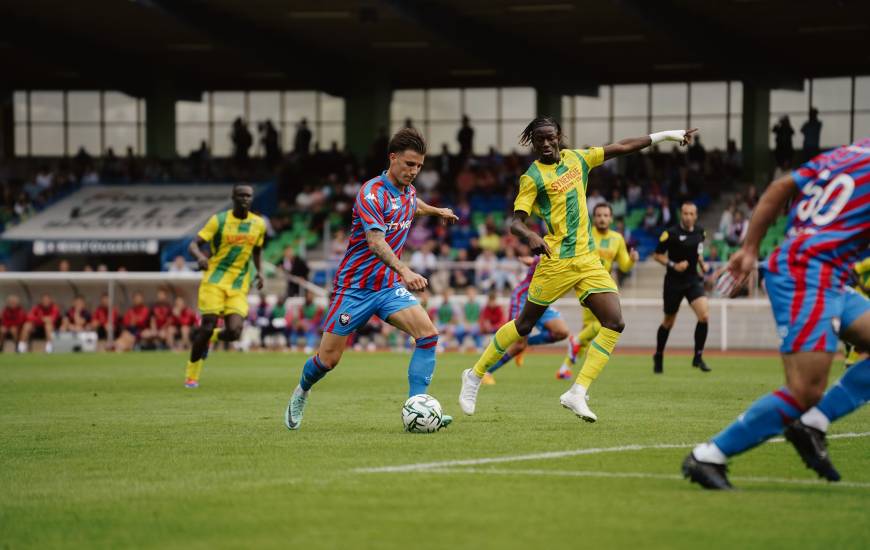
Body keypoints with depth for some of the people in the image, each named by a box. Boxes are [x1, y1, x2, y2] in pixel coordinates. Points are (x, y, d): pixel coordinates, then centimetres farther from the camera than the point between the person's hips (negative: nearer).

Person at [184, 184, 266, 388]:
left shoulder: (258, 224, 7)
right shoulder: (219, 220, -4)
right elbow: (193, 244, -8)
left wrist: (259, 272, 6)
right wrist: (200, 256, -31)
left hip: (239, 287, 3)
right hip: (214, 281, -3)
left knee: (234, 332, -14)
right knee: (208, 325, -11)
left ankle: (208, 337, 22)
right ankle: (191, 374, 8)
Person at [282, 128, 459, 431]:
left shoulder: (407, 191, 4)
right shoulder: (372, 193, -21)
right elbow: (376, 241, -37)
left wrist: (438, 211, 48)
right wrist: (404, 271, -51)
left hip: (389, 286, 6)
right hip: (355, 287, -6)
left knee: (428, 334, -19)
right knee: (327, 360, 1)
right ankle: (301, 392, 34)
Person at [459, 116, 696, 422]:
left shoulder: (575, 158, 10)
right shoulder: (533, 177, -7)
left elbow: (620, 148, 17)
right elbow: (515, 222, -14)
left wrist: (664, 135, 16)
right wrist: (531, 237, -36)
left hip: (588, 258, 6)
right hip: (557, 260, -6)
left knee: (614, 323, -10)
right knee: (525, 325, 3)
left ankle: (577, 394, -11)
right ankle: (475, 376, 22)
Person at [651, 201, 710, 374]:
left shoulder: (700, 232, 4)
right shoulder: (671, 233, -12)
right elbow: (657, 255, -7)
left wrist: (702, 264, 7)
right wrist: (673, 265, -20)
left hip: (693, 280, 3)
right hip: (674, 282, -3)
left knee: (704, 316, -16)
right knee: (669, 322, 10)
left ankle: (698, 357, -5)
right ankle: (658, 357, 32)